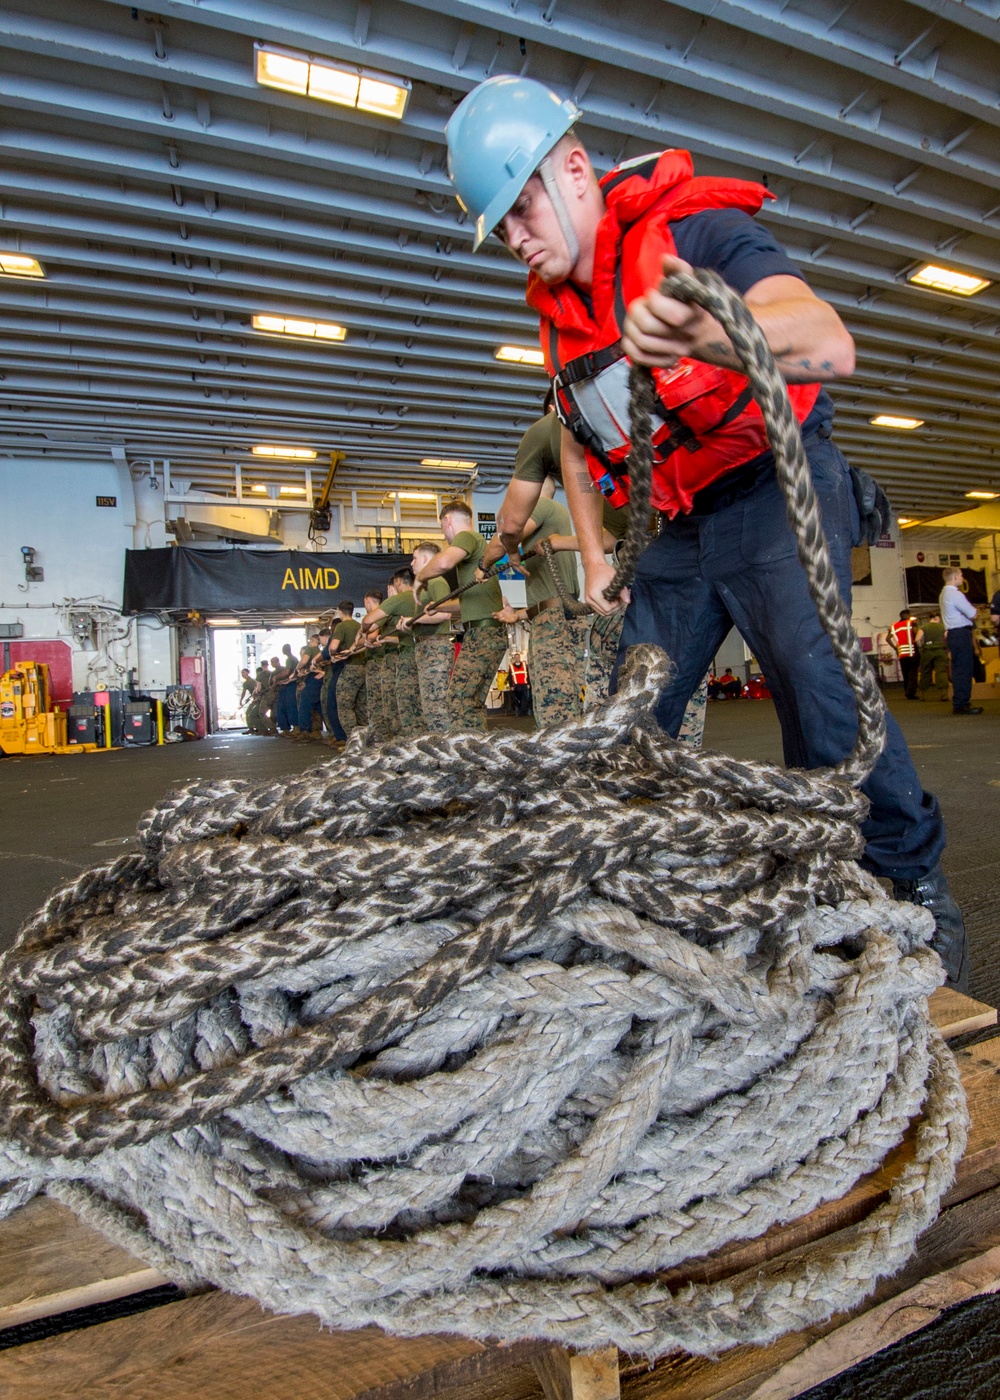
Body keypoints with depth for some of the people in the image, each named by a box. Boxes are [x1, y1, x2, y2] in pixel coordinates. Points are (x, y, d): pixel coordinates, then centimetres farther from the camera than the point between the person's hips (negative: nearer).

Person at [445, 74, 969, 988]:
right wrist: (595, 558, 6)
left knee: (817, 682, -24)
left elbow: (831, 347, -33)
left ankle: (917, 886, -4)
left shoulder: (698, 228, -15)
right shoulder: (563, 306, 8)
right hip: (683, 524, 7)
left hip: (777, 490, -6)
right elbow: (578, 439, 18)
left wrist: (703, 331, -54)